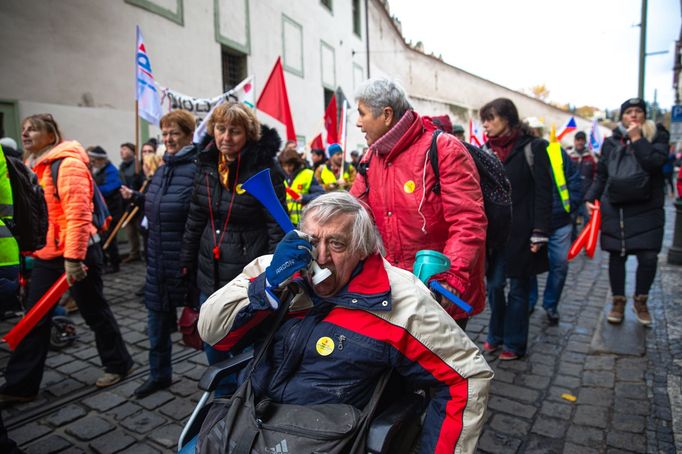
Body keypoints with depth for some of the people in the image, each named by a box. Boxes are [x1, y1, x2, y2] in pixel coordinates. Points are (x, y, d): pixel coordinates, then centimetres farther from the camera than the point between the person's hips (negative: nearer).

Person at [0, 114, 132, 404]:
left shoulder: (68, 164, -16)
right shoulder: (37, 166, 12)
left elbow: (77, 215, -23)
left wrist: (73, 258, -25)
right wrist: (31, 249, 18)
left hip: (77, 253, -8)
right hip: (46, 255, 8)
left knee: (95, 312, 7)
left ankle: (118, 364, 26)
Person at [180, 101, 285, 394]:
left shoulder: (264, 168, -15)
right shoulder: (206, 164, 3)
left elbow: (277, 225, -14)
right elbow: (196, 216, 12)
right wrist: (187, 260, 14)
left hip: (249, 274, -6)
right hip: (210, 270, 6)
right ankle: (225, 398, 41)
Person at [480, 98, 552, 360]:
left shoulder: (532, 147, -4)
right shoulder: (486, 150, 9)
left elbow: (543, 192, -7)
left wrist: (539, 232, -13)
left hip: (520, 232, -3)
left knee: (518, 289, 7)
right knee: (494, 285, 6)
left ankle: (515, 343, 21)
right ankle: (495, 335, 26)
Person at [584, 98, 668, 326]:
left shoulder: (658, 138, 4)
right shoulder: (611, 142, 9)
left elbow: (654, 163, -15)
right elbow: (601, 175, 12)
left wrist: (637, 138, -12)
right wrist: (590, 198, 0)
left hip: (646, 209, -1)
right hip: (614, 208, 1)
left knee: (648, 257, -6)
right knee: (617, 256, 7)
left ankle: (641, 300, 19)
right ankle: (618, 301, 23)